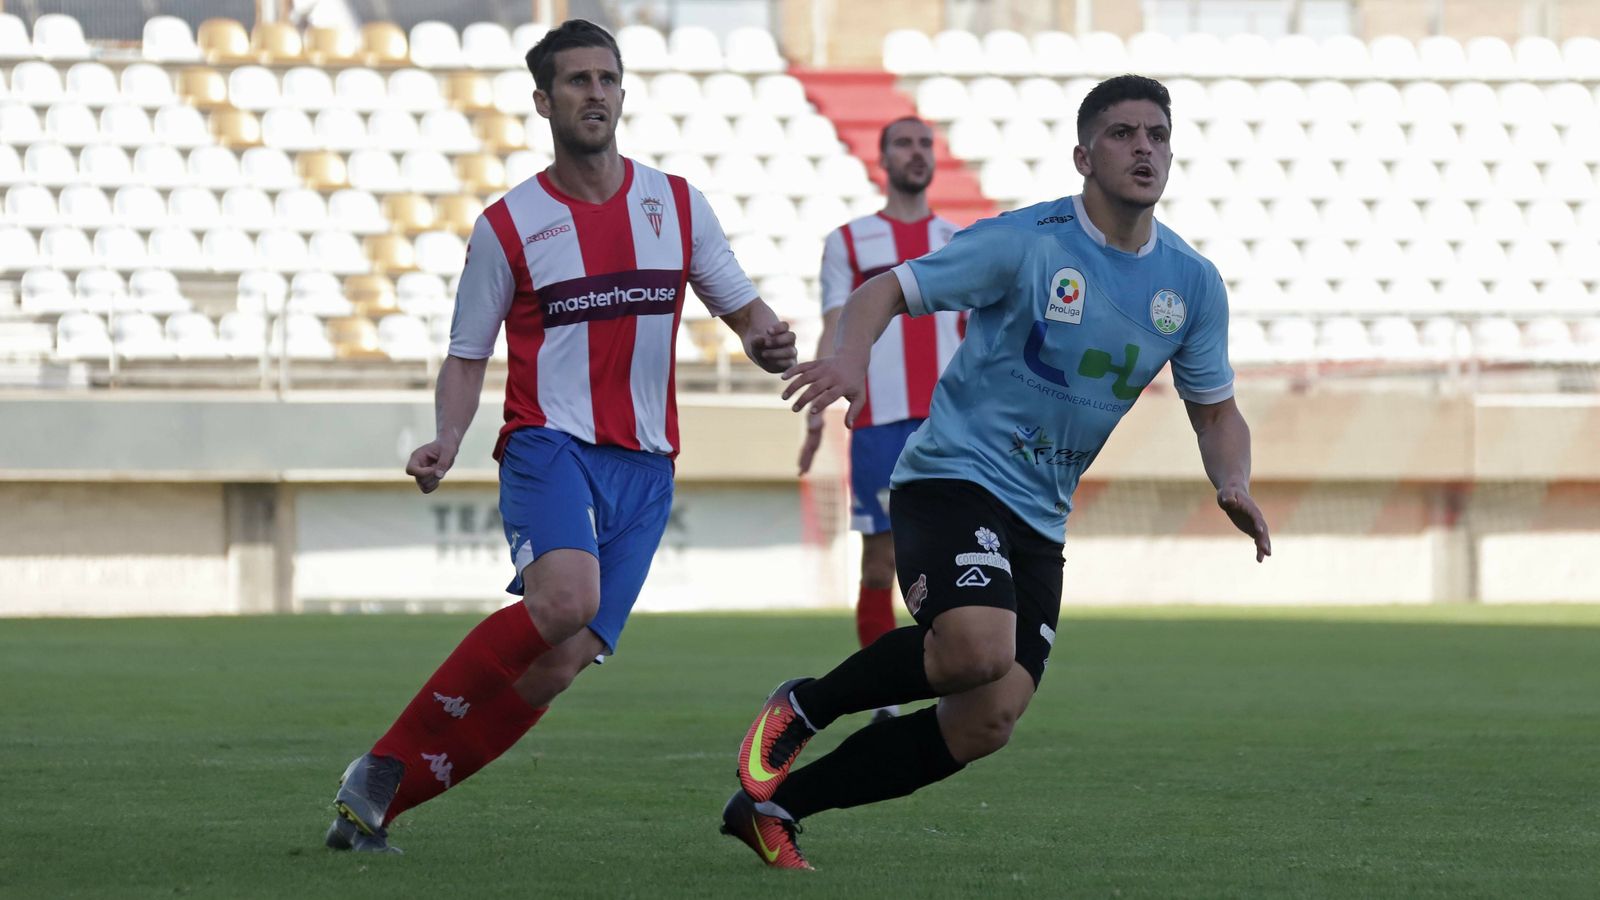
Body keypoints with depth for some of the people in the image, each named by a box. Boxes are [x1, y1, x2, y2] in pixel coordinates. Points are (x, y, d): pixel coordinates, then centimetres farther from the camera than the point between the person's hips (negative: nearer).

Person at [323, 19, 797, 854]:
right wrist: (446, 441, -11)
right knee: (564, 599, -32)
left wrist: (768, 343, -6)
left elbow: (743, 309, 18)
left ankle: (380, 797, -2)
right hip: (550, 442, -3)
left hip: (644, 466, 4)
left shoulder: (677, 203, 12)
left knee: (559, 665, -12)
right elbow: (466, 358, 8)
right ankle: (385, 767, -19)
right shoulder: (507, 226, 4)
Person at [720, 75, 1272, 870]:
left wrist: (1232, 485, -5)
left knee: (986, 725, -2)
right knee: (977, 648, -33)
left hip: (1038, 520, 7)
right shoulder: (1025, 243, -10)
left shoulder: (1192, 283, 6)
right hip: (953, 474, -7)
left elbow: (1215, 410, 16)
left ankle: (772, 803, 11)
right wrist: (849, 358, -29)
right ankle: (797, 711, -7)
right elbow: (888, 290, -8)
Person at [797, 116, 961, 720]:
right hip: (879, 423, -1)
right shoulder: (848, 243, 10)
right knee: (880, 566, -2)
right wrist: (816, 415, -8)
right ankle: (883, 703, 6)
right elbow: (833, 335, 4)